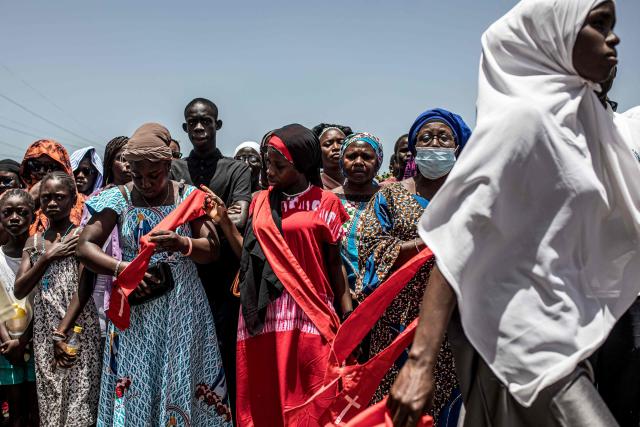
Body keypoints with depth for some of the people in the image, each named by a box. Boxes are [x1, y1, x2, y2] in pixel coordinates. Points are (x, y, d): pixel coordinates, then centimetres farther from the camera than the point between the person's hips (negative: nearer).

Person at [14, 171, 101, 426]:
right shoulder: (34, 242, 14)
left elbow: (84, 288, -12)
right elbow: (19, 291, 4)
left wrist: (61, 334, -18)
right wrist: (47, 257, -7)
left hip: (78, 331, -5)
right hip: (44, 334, 5)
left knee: (78, 406, -7)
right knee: (50, 405, 6)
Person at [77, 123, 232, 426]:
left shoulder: (188, 196, 1)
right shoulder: (119, 198, 1)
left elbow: (213, 249, -4)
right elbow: (85, 247, -4)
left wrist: (182, 244, -25)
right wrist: (122, 269, -21)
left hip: (183, 311, 0)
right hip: (136, 312, 0)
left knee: (183, 384, 3)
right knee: (133, 391, 2)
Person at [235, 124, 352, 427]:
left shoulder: (325, 203, 1)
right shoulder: (260, 203, 11)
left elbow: (335, 263, 2)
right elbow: (249, 257, 11)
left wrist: (348, 316, -2)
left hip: (309, 314, -3)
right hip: (264, 315, 3)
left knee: (311, 402, -2)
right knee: (264, 401, 6)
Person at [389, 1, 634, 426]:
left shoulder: (579, 117, 11)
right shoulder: (523, 116, -14)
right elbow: (458, 239, -20)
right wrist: (420, 360, -25)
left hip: (560, 335, 8)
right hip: (522, 338, -8)